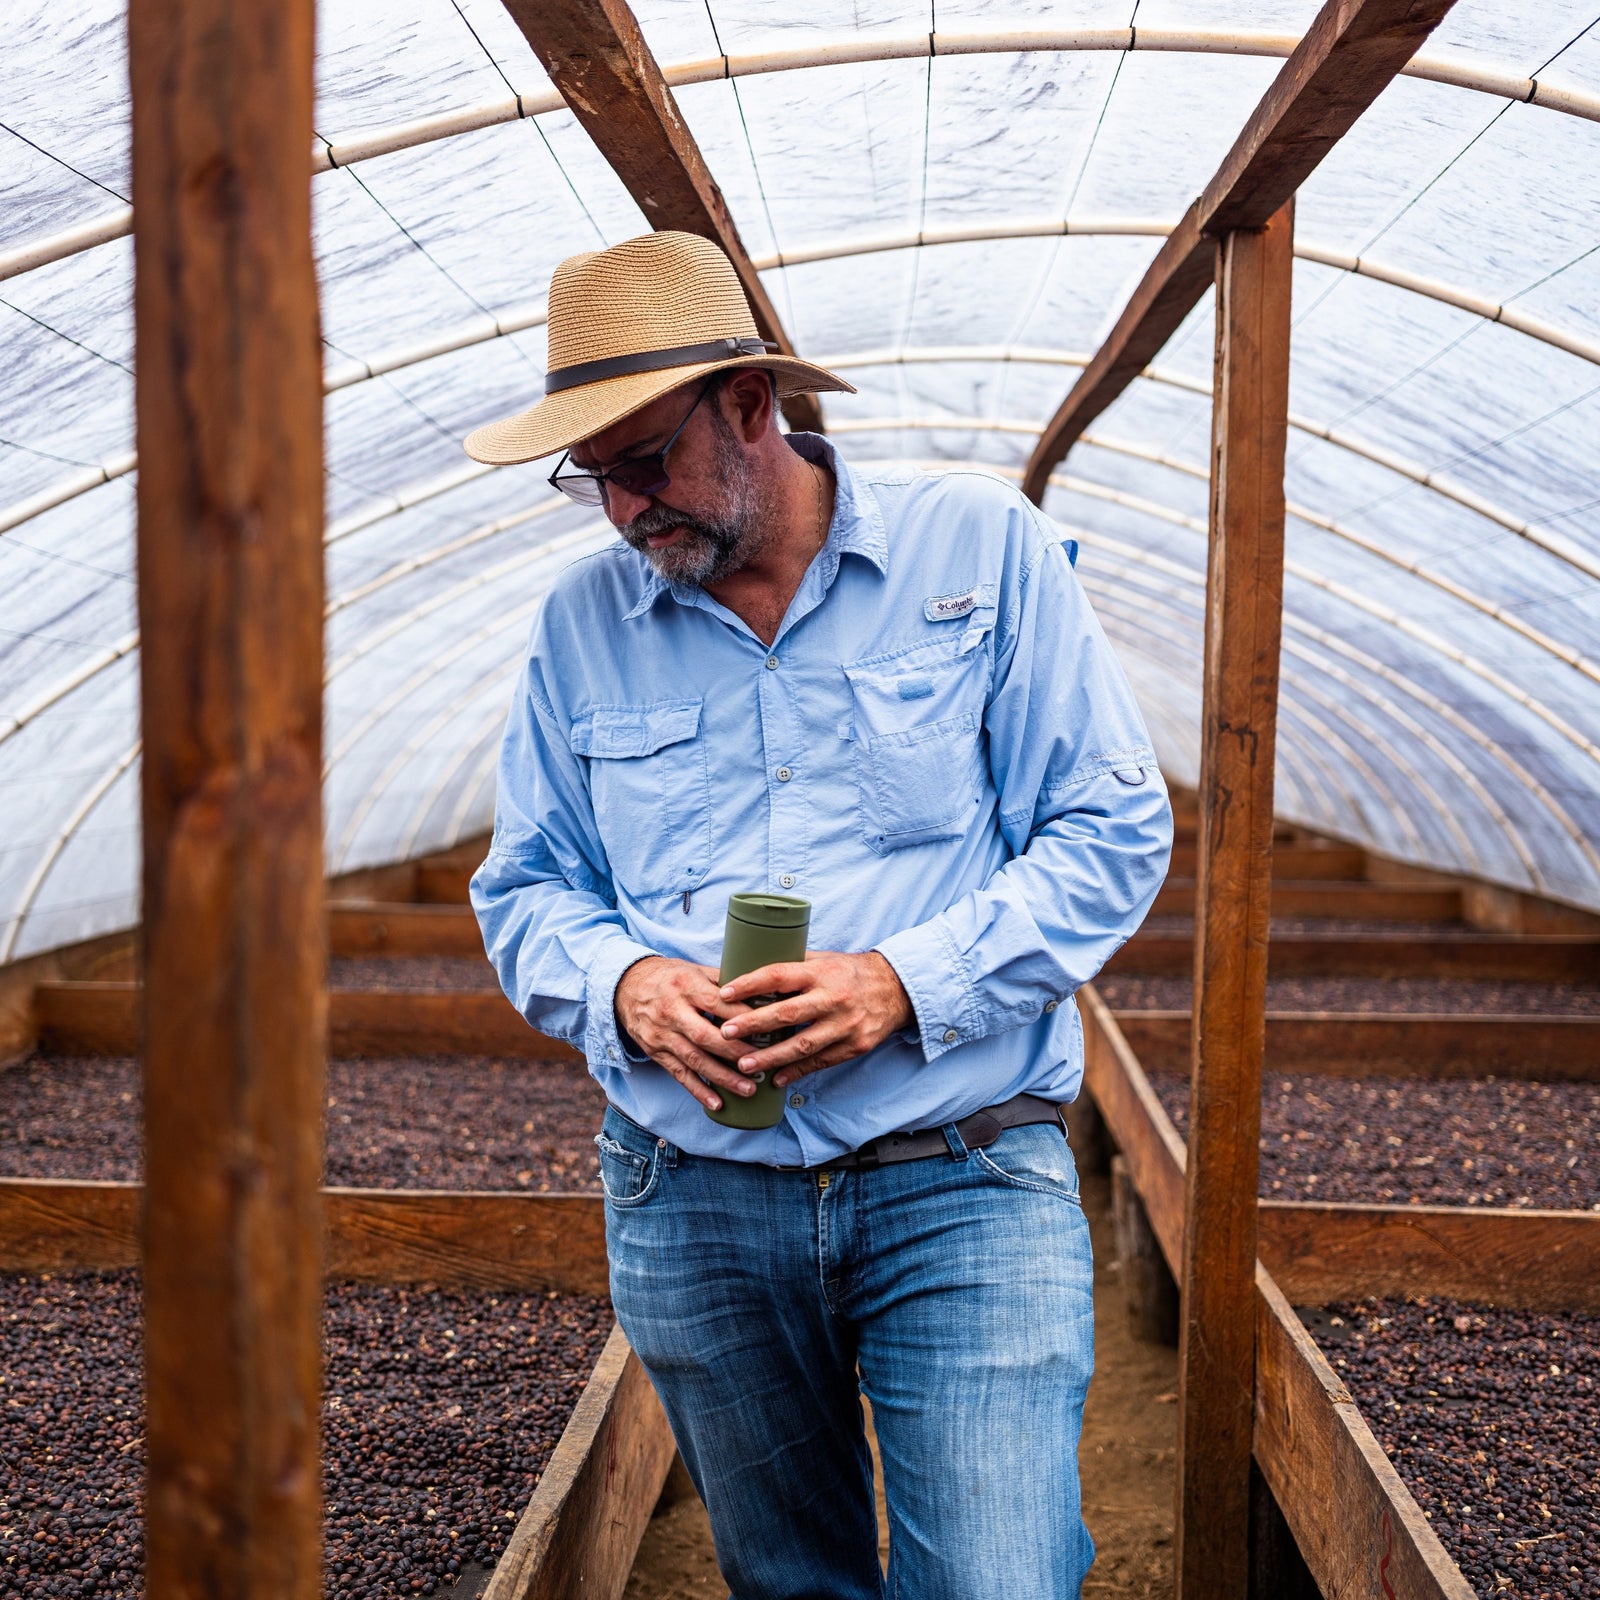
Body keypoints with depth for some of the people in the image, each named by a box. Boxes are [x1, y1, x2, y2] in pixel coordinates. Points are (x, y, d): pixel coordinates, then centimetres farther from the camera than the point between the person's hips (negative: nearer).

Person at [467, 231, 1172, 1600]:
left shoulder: (982, 547, -3)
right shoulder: (581, 622, 5)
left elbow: (1115, 828, -5)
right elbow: (525, 888, 10)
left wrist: (909, 983, -18)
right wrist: (623, 985, -13)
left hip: (965, 1188, -3)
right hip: (689, 1201, 3)